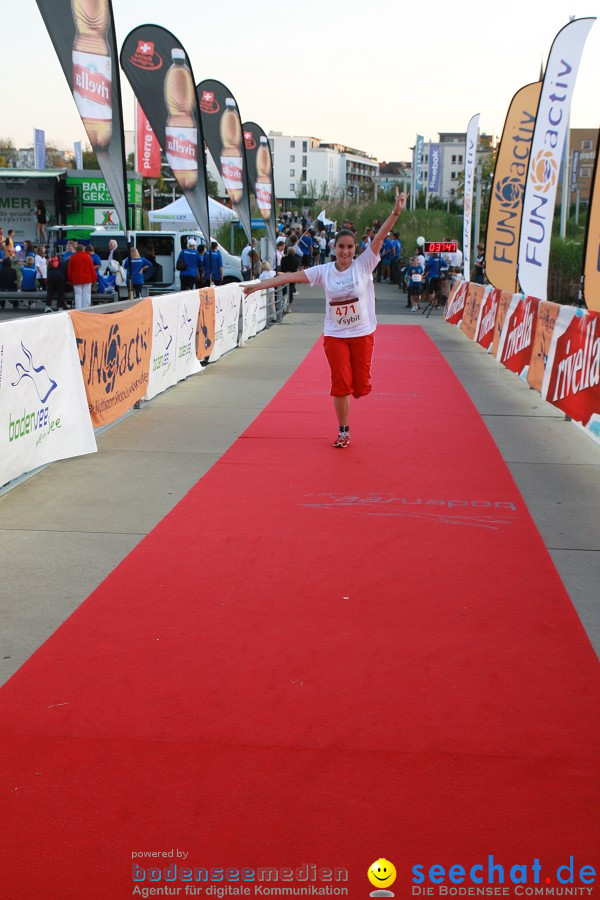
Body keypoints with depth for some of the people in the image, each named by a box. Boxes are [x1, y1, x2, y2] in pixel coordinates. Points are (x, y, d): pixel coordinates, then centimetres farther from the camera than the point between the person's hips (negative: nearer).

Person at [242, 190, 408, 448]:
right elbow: (292, 276, -4)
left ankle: (359, 386, 40)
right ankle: (343, 432, 14)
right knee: (340, 384, -1)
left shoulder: (364, 264, -4)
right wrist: (258, 285, -8)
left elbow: (380, 237, -16)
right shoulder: (324, 271, -1)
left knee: (360, 386, 1)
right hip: (335, 335, 1)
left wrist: (395, 212, -28)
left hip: (363, 334, 0)